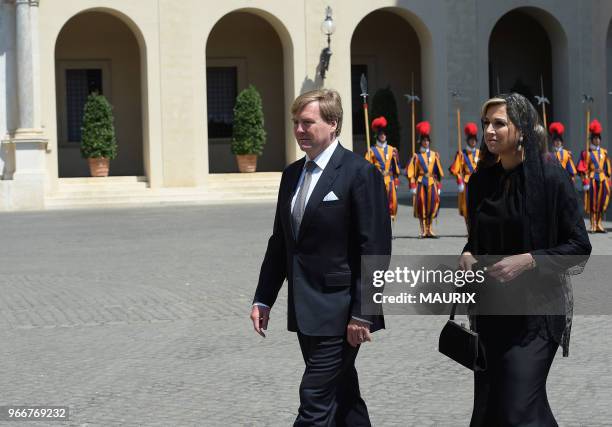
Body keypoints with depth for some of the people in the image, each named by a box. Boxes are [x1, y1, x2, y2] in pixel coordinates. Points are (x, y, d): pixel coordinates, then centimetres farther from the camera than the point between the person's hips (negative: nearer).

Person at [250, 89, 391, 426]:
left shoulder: (360, 173, -10)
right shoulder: (292, 174, 13)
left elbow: (374, 250, -14)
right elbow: (280, 242, 17)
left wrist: (362, 313, -17)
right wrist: (263, 299, 12)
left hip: (338, 313, -8)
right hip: (305, 311, 8)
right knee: (341, 399, 16)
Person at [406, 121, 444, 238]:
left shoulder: (434, 155, 11)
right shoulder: (416, 156, 1)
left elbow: (439, 172, 13)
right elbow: (411, 172, -3)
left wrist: (439, 186, 8)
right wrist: (413, 186, -9)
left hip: (432, 182, 3)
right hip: (421, 183, -3)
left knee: (433, 203, -4)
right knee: (422, 206, 0)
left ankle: (430, 229, 8)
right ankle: (423, 231, 6)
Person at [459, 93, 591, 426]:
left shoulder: (549, 174, -11)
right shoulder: (481, 180, 5)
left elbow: (579, 245, -9)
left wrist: (529, 261, -21)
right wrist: (467, 254, -3)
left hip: (536, 308, -6)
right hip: (489, 307, 6)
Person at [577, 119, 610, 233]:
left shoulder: (604, 152, 13)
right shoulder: (587, 153, 0)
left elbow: (608, 168, 16)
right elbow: (583, 169, -6)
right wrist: (585, 182, -12)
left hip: (602, 179, 4)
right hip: (592, 180, -4)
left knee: (602, 203, 4)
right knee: (592, 203, -2)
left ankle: (599, 224, 14)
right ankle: (593, 225, 2)